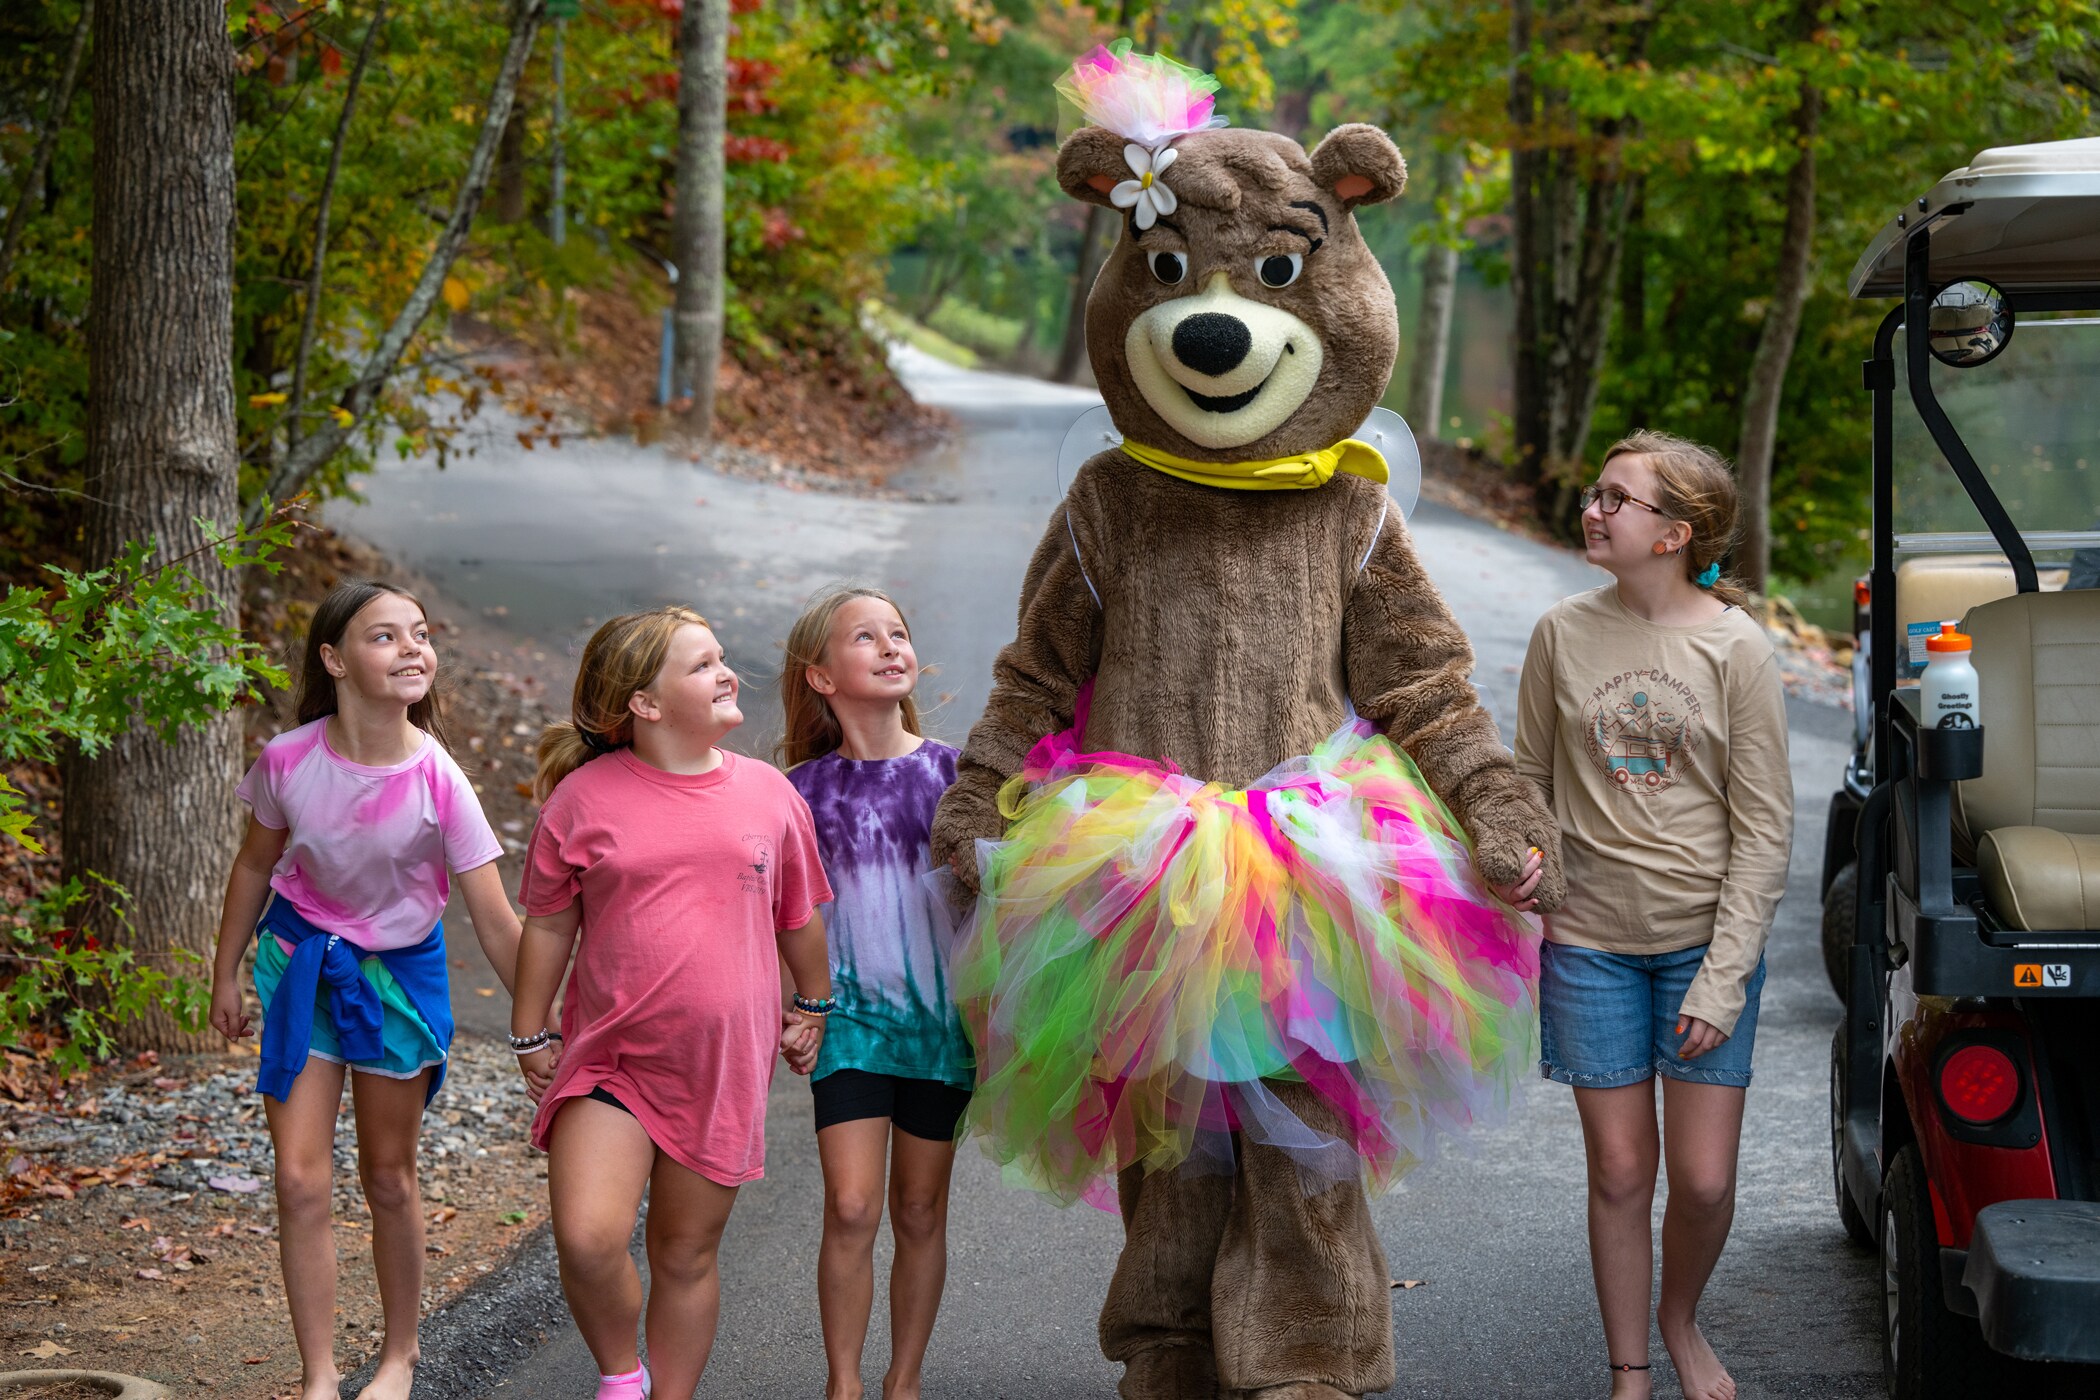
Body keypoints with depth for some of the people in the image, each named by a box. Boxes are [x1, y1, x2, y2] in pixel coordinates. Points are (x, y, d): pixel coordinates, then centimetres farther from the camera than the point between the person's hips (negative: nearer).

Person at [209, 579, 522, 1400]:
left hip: (400, 968, -1)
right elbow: (255, 866, 1)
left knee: (388, 1178, 13)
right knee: (300, 1181, -4)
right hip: (302, 958, 1)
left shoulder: (437, 782, -24)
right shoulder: (288, 761, -19)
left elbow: (495, 923, -18)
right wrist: (225, 975, 9)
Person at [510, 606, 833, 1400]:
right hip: (608, 1061, -2)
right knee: (587, 1240, -17)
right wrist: (529, 1035, 7)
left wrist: (810, 1007, 24)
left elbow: (799, 916, 17)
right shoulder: (586, 796, -5)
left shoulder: (769, 794, 2)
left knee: (687, 1256, 9)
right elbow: (548, 923, 4)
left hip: (723, 1069, 2)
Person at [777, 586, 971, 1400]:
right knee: (851, 1209, -10)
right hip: (851, 1010, -1)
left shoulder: (951, 771, 0)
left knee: (920, 1212, 8)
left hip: (943, 1011, 1)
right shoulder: (806, 788, -1)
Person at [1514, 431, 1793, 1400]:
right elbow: (1530, 783, 10)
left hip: (1704, 942, -1)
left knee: (1705, 1182, 0)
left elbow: (1764, 829, -6)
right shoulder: (1563, 633, -2)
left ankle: (1681, 1318, 31)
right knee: (1620, 1175, 5)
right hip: (1591, 941, 1)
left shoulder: (1735, 648, -9)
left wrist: (1725, 977, -10)